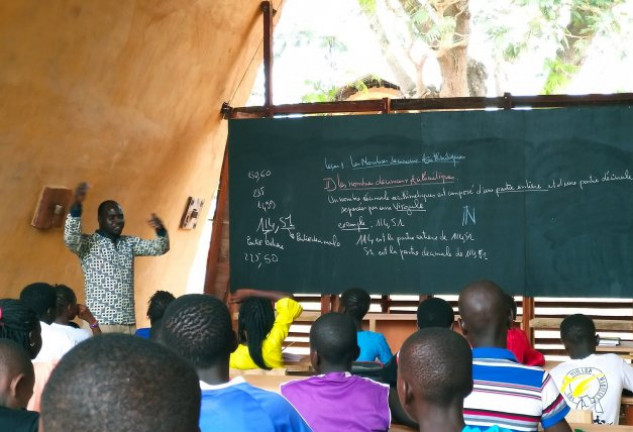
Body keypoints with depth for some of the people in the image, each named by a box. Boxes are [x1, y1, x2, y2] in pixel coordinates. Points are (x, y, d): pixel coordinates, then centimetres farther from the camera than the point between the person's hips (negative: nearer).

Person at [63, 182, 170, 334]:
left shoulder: (130, 243, 14)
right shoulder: (88, 243, -1)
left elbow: (160, 248, 10)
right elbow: (70, 239, -21)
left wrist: (161, 230, -13)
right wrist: (76, 206, -34)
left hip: (127, 323, 5)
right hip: (98, 323, -5)